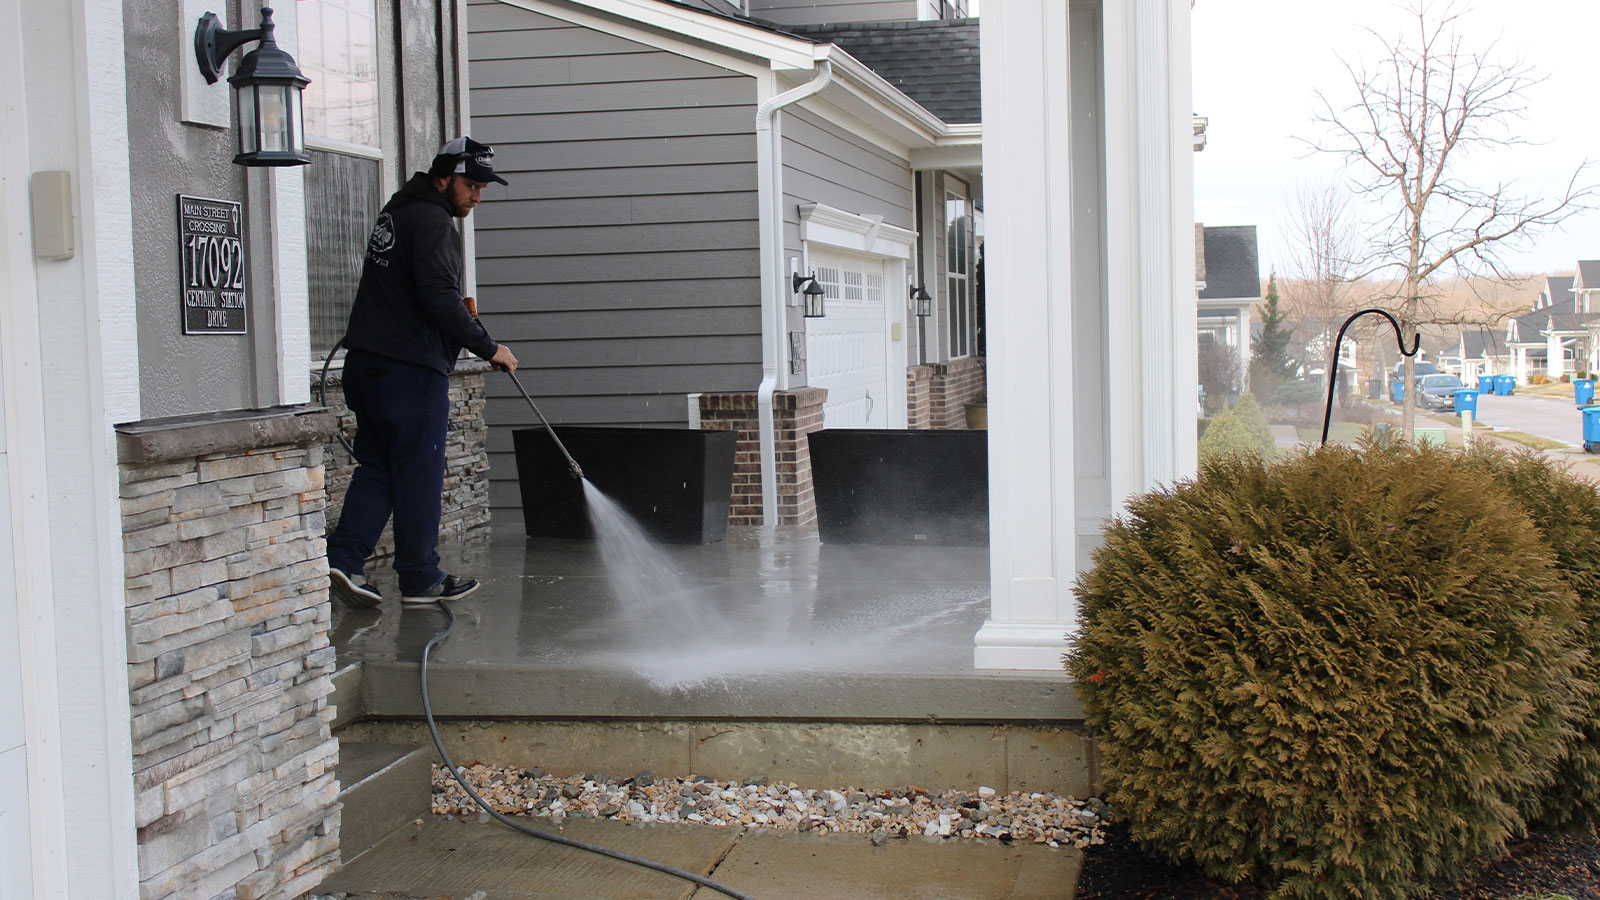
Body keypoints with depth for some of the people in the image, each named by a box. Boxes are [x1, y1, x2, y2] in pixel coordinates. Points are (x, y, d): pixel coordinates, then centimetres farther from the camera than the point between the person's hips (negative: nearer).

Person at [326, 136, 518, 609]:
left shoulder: (397, 213, 19)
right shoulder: (432, 221, -12)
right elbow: (439, 298, -21)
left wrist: (456, 307, 11)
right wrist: (488, 347, -12)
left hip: (367, 364, 9)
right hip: (411, 368, -9)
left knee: (377, 465, 12)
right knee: (419, 473, 0)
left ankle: (343, 559, 3)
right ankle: (421, 580, 8)